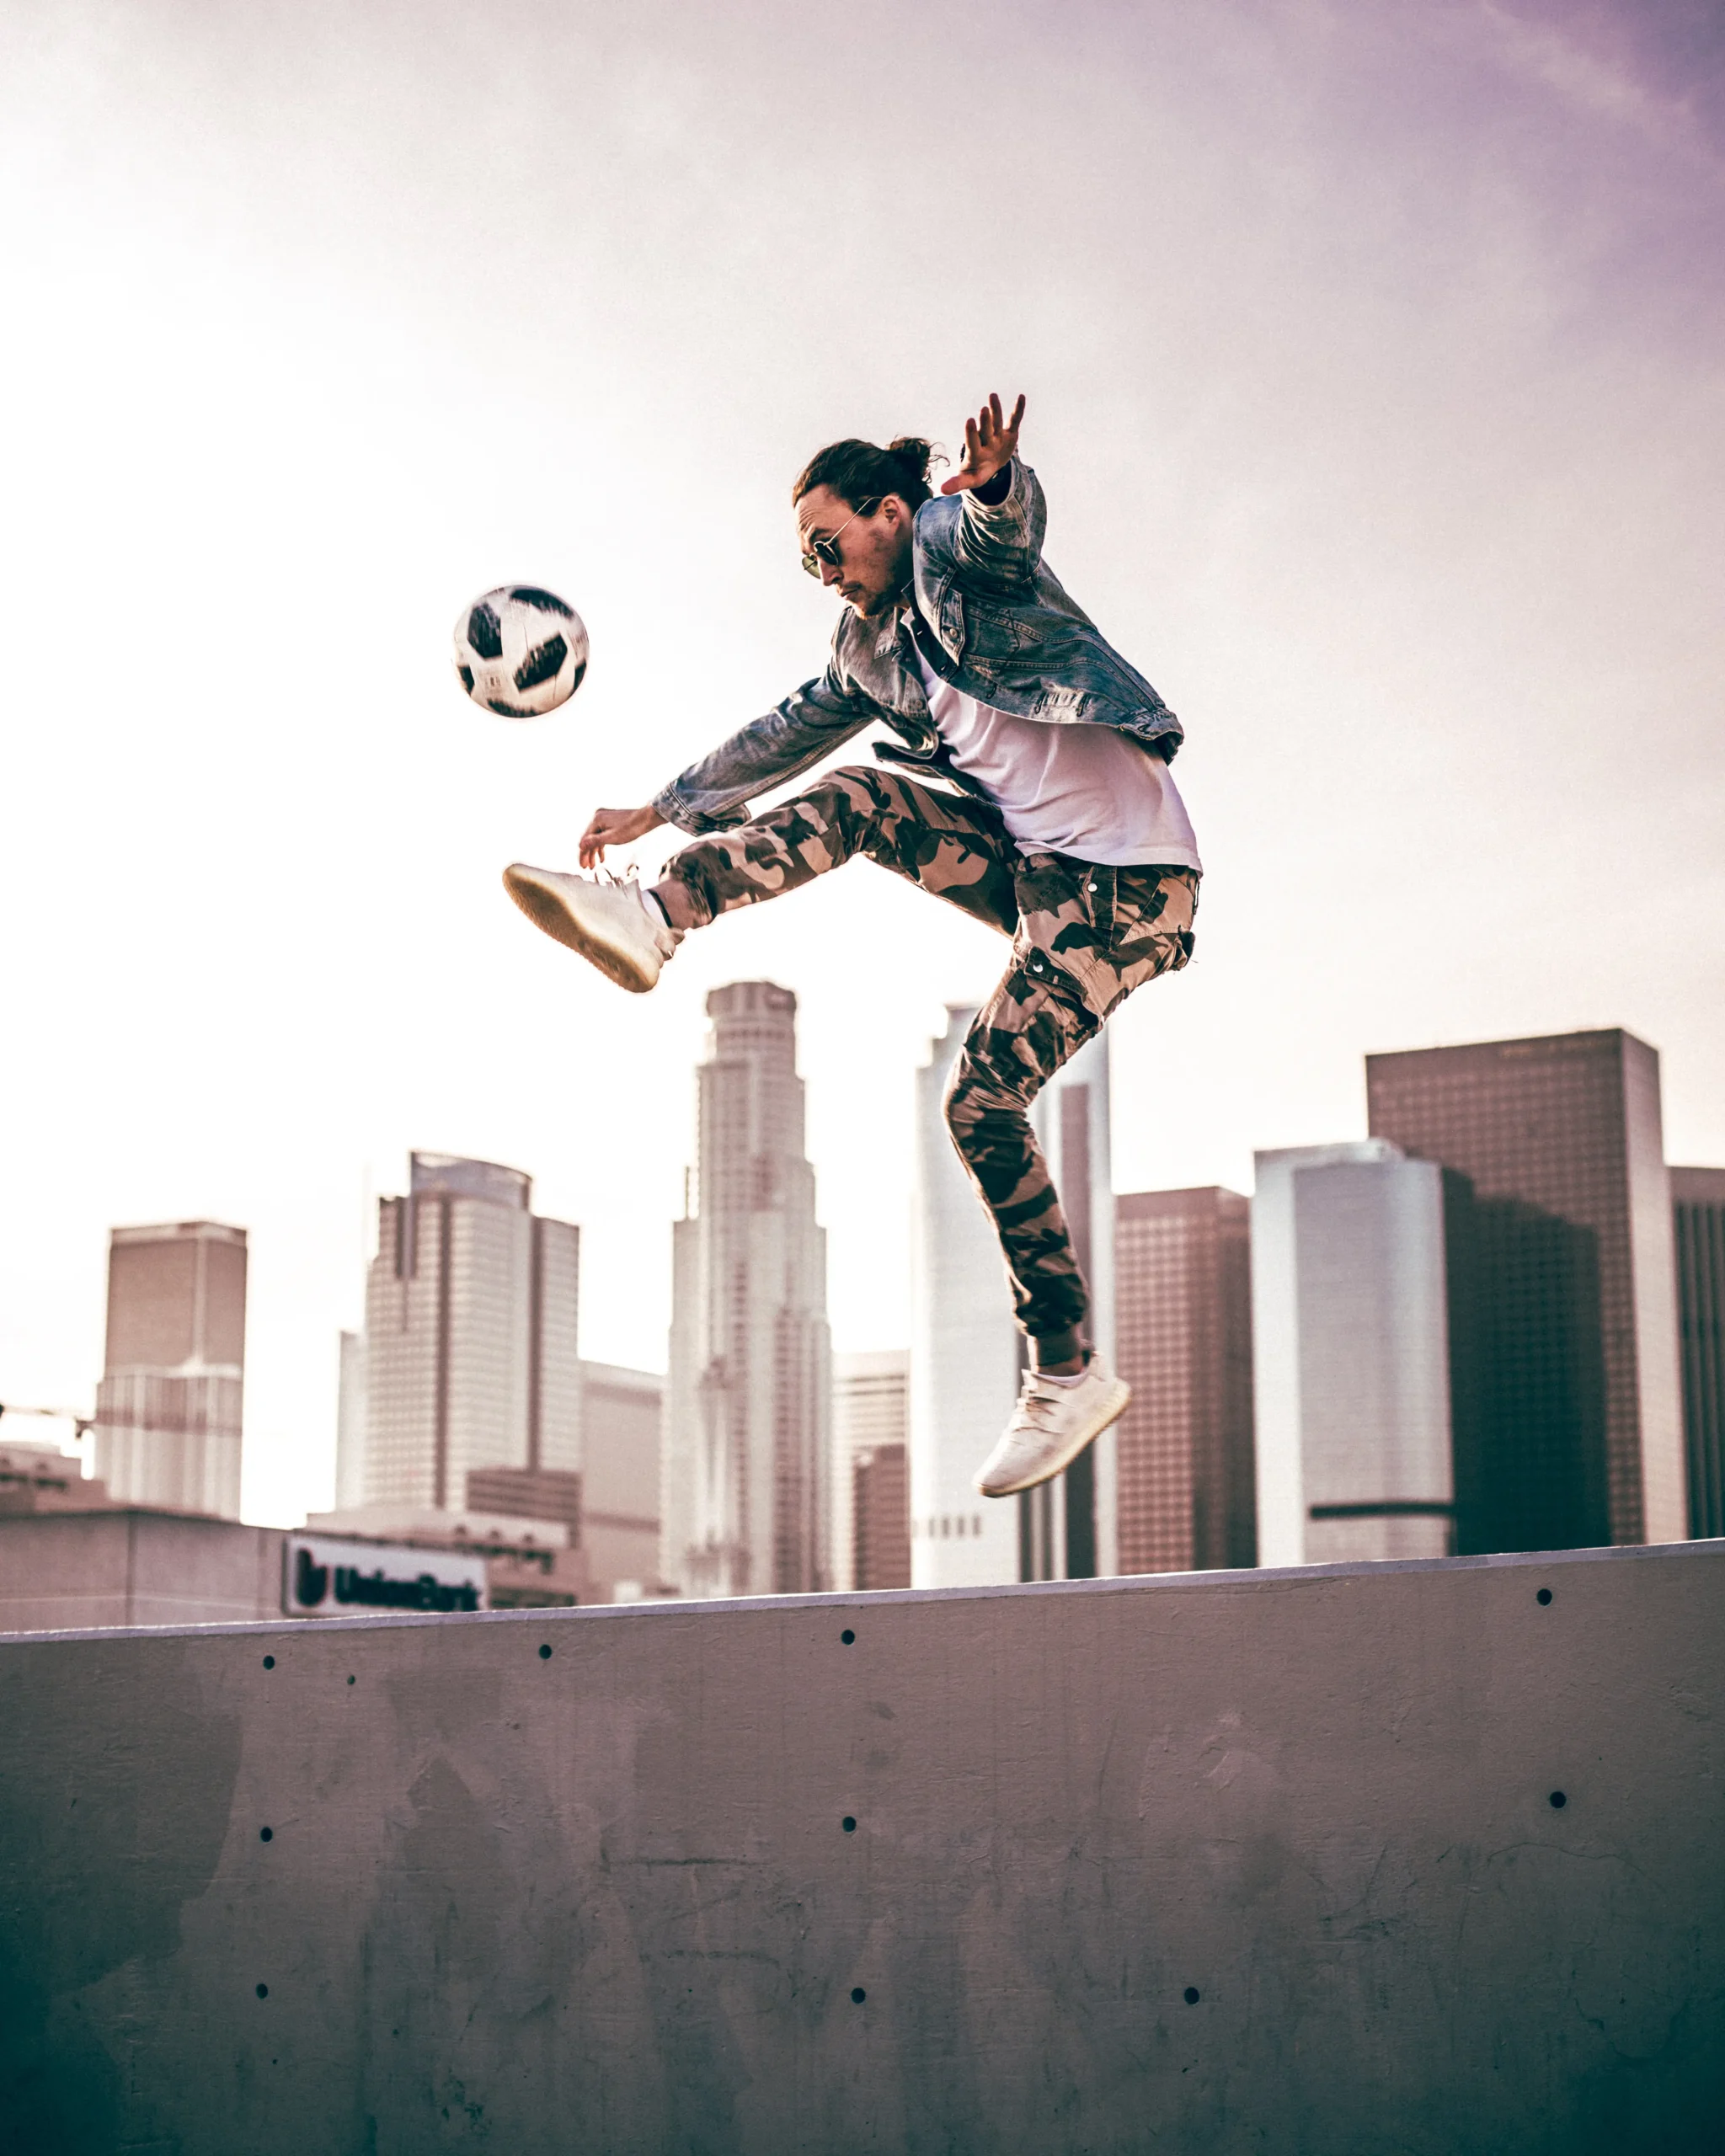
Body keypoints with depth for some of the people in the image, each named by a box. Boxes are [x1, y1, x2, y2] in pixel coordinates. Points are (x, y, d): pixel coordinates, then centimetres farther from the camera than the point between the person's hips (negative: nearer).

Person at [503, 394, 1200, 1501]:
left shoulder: (956, 547, -7)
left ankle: (1072, 1374, -3)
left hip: (1128, 882, -7)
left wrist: (996, 484, -55)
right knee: (850, 800, -8)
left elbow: (1002, 527, -32)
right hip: (1032, 863, 8)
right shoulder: (872, 645, 17)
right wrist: (659, 808, 30)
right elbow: (781, 739, 29)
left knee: (983, 1102, -13)